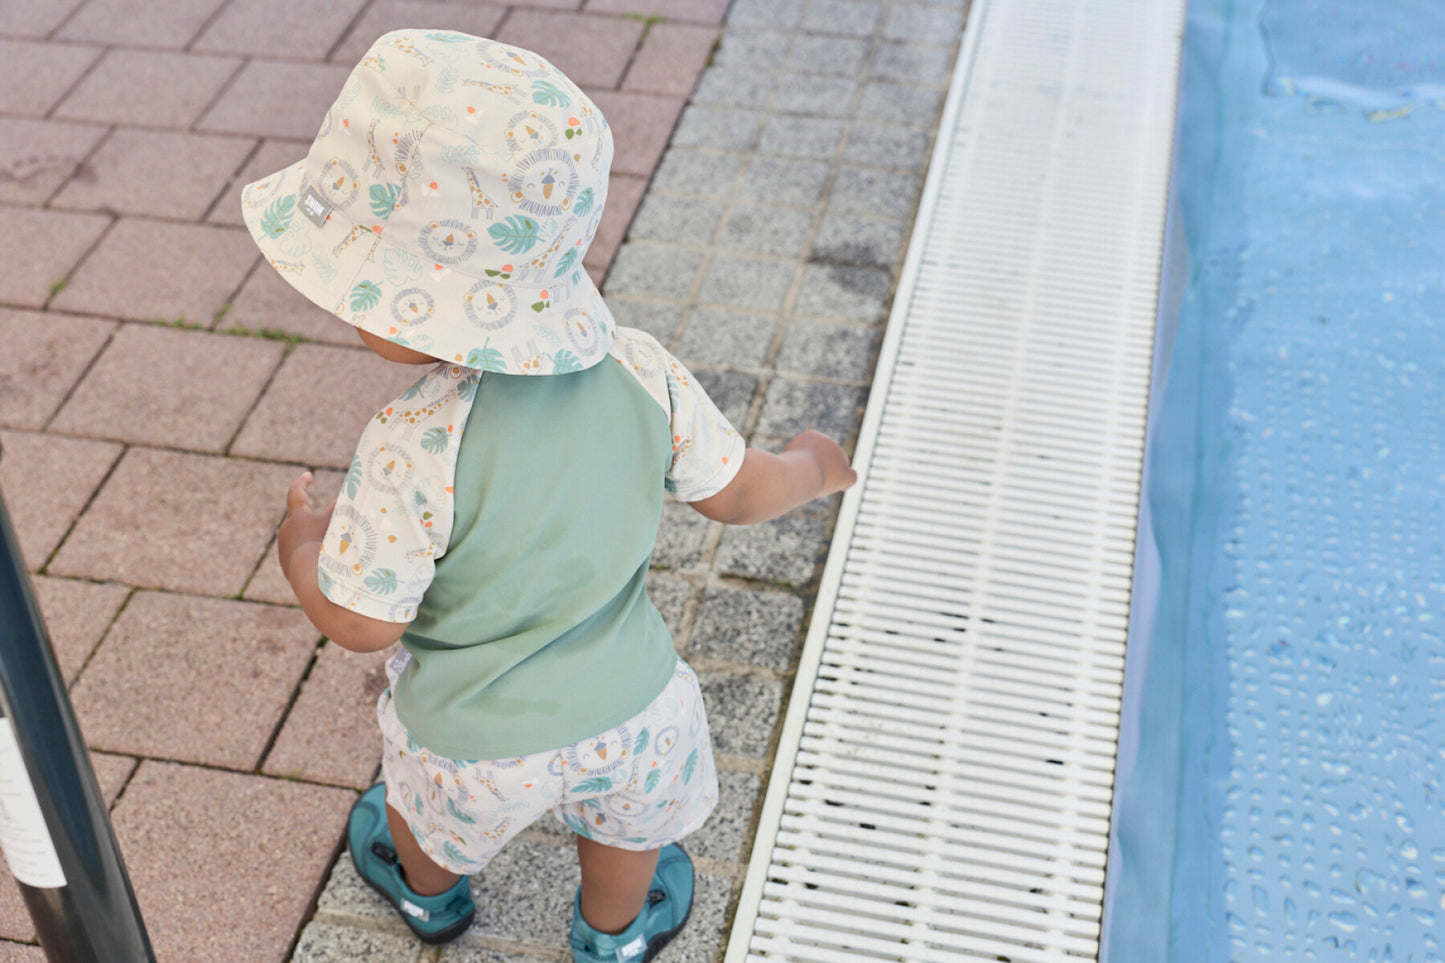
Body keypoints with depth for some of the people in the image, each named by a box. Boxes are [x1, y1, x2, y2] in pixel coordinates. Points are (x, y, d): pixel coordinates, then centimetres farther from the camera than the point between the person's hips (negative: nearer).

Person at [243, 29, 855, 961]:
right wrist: (814, 464, 14)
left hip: (478, 743, -2)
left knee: (435, 822, 33)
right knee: (628, 819, 34)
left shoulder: (415, 447, -36)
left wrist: (301, 542, -2)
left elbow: (361, 621, -23)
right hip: (626, 710, 2)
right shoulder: (642, 374, -23)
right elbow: (740, 494, -9)